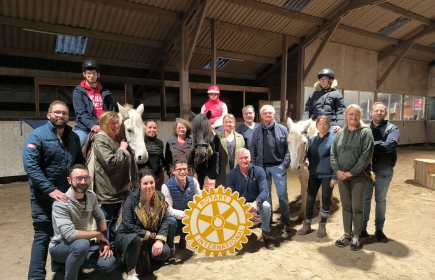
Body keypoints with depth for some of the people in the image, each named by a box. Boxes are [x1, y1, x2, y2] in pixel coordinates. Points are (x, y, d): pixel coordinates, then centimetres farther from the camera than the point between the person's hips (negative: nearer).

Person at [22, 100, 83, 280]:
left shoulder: (74, 138, 7)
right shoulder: (37, 136, -11)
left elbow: (79, 163, 15)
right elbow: (30, 166, -21)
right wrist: (51, 190, -26)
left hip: (68, 194, 6)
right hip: (44, 195, -6)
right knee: (43, 235, -1)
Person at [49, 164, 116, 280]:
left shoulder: (91, 196, -6)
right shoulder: (61, 203, -25)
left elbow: (101, 219, 5)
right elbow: (70, 234, -33)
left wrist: (103, 241, -10)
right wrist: (97, 234, -20)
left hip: (81, 244, 5)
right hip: (60, 246, -5)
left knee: (110, 263, -15)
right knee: (82, 244, -38)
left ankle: (75, 262, 9)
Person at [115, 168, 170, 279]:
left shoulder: (160, 197, -8)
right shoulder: (132, 199, -21)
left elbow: (165, 221, -9)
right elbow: (128, 226, -25)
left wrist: (159, 240, -24)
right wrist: (150, 234, -23)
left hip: (150, 239, 4)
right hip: (127, 236, -4)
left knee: (164, 252, -19)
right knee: (135, 239, -38)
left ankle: (142, 257, 11)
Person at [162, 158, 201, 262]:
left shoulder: (193, 181, -9)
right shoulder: (167, 186, -21)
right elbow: (168, 210, -25)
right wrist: (187, 215, -34)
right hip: (175, 219, -5)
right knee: (171, 221, -36)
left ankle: (183, 237, 14)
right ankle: (171, 249, -6)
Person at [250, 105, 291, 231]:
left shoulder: (282, 129, 1)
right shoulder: (257, 131, 5)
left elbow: (288, 148, -1)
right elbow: (252, 150, 5)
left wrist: (285, 163, -10)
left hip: (278, 166, -1)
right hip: (262, 167, 2)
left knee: (282, 194, 1)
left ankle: (286, 221, 14)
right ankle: (267, 219, 27)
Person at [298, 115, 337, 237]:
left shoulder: (333, 139, -7)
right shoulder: (312, 139, 8)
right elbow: (308, 154, 14)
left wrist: (335, 177, -13)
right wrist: (306, 160, -9)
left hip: (327, 175, -4)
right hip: (314, 174, 4)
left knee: (326, 200, 8)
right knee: (310, 199, 8)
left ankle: (322, 226, 23)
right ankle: (307, 224, 22)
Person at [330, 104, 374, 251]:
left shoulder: (365, 132, -6)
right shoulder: (340, 133, 7)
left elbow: (366, 155, -13)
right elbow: (333, 153, 5)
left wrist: (352, 172, -15)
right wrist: (337, 170, -8)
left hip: (359, 176, -4)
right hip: (342, 176, 4)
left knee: (357, 207, 5)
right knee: (346, 206, 13)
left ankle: (356, 237, 20)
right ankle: (347, 234, 27)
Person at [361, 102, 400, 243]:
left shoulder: (392, 128, -4)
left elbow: (389, 146, -21)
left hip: (384, 171, 0)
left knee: (381, 200, 13)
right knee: (365, 199, 9)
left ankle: (379, 230, 27)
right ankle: (362, 228, 21)